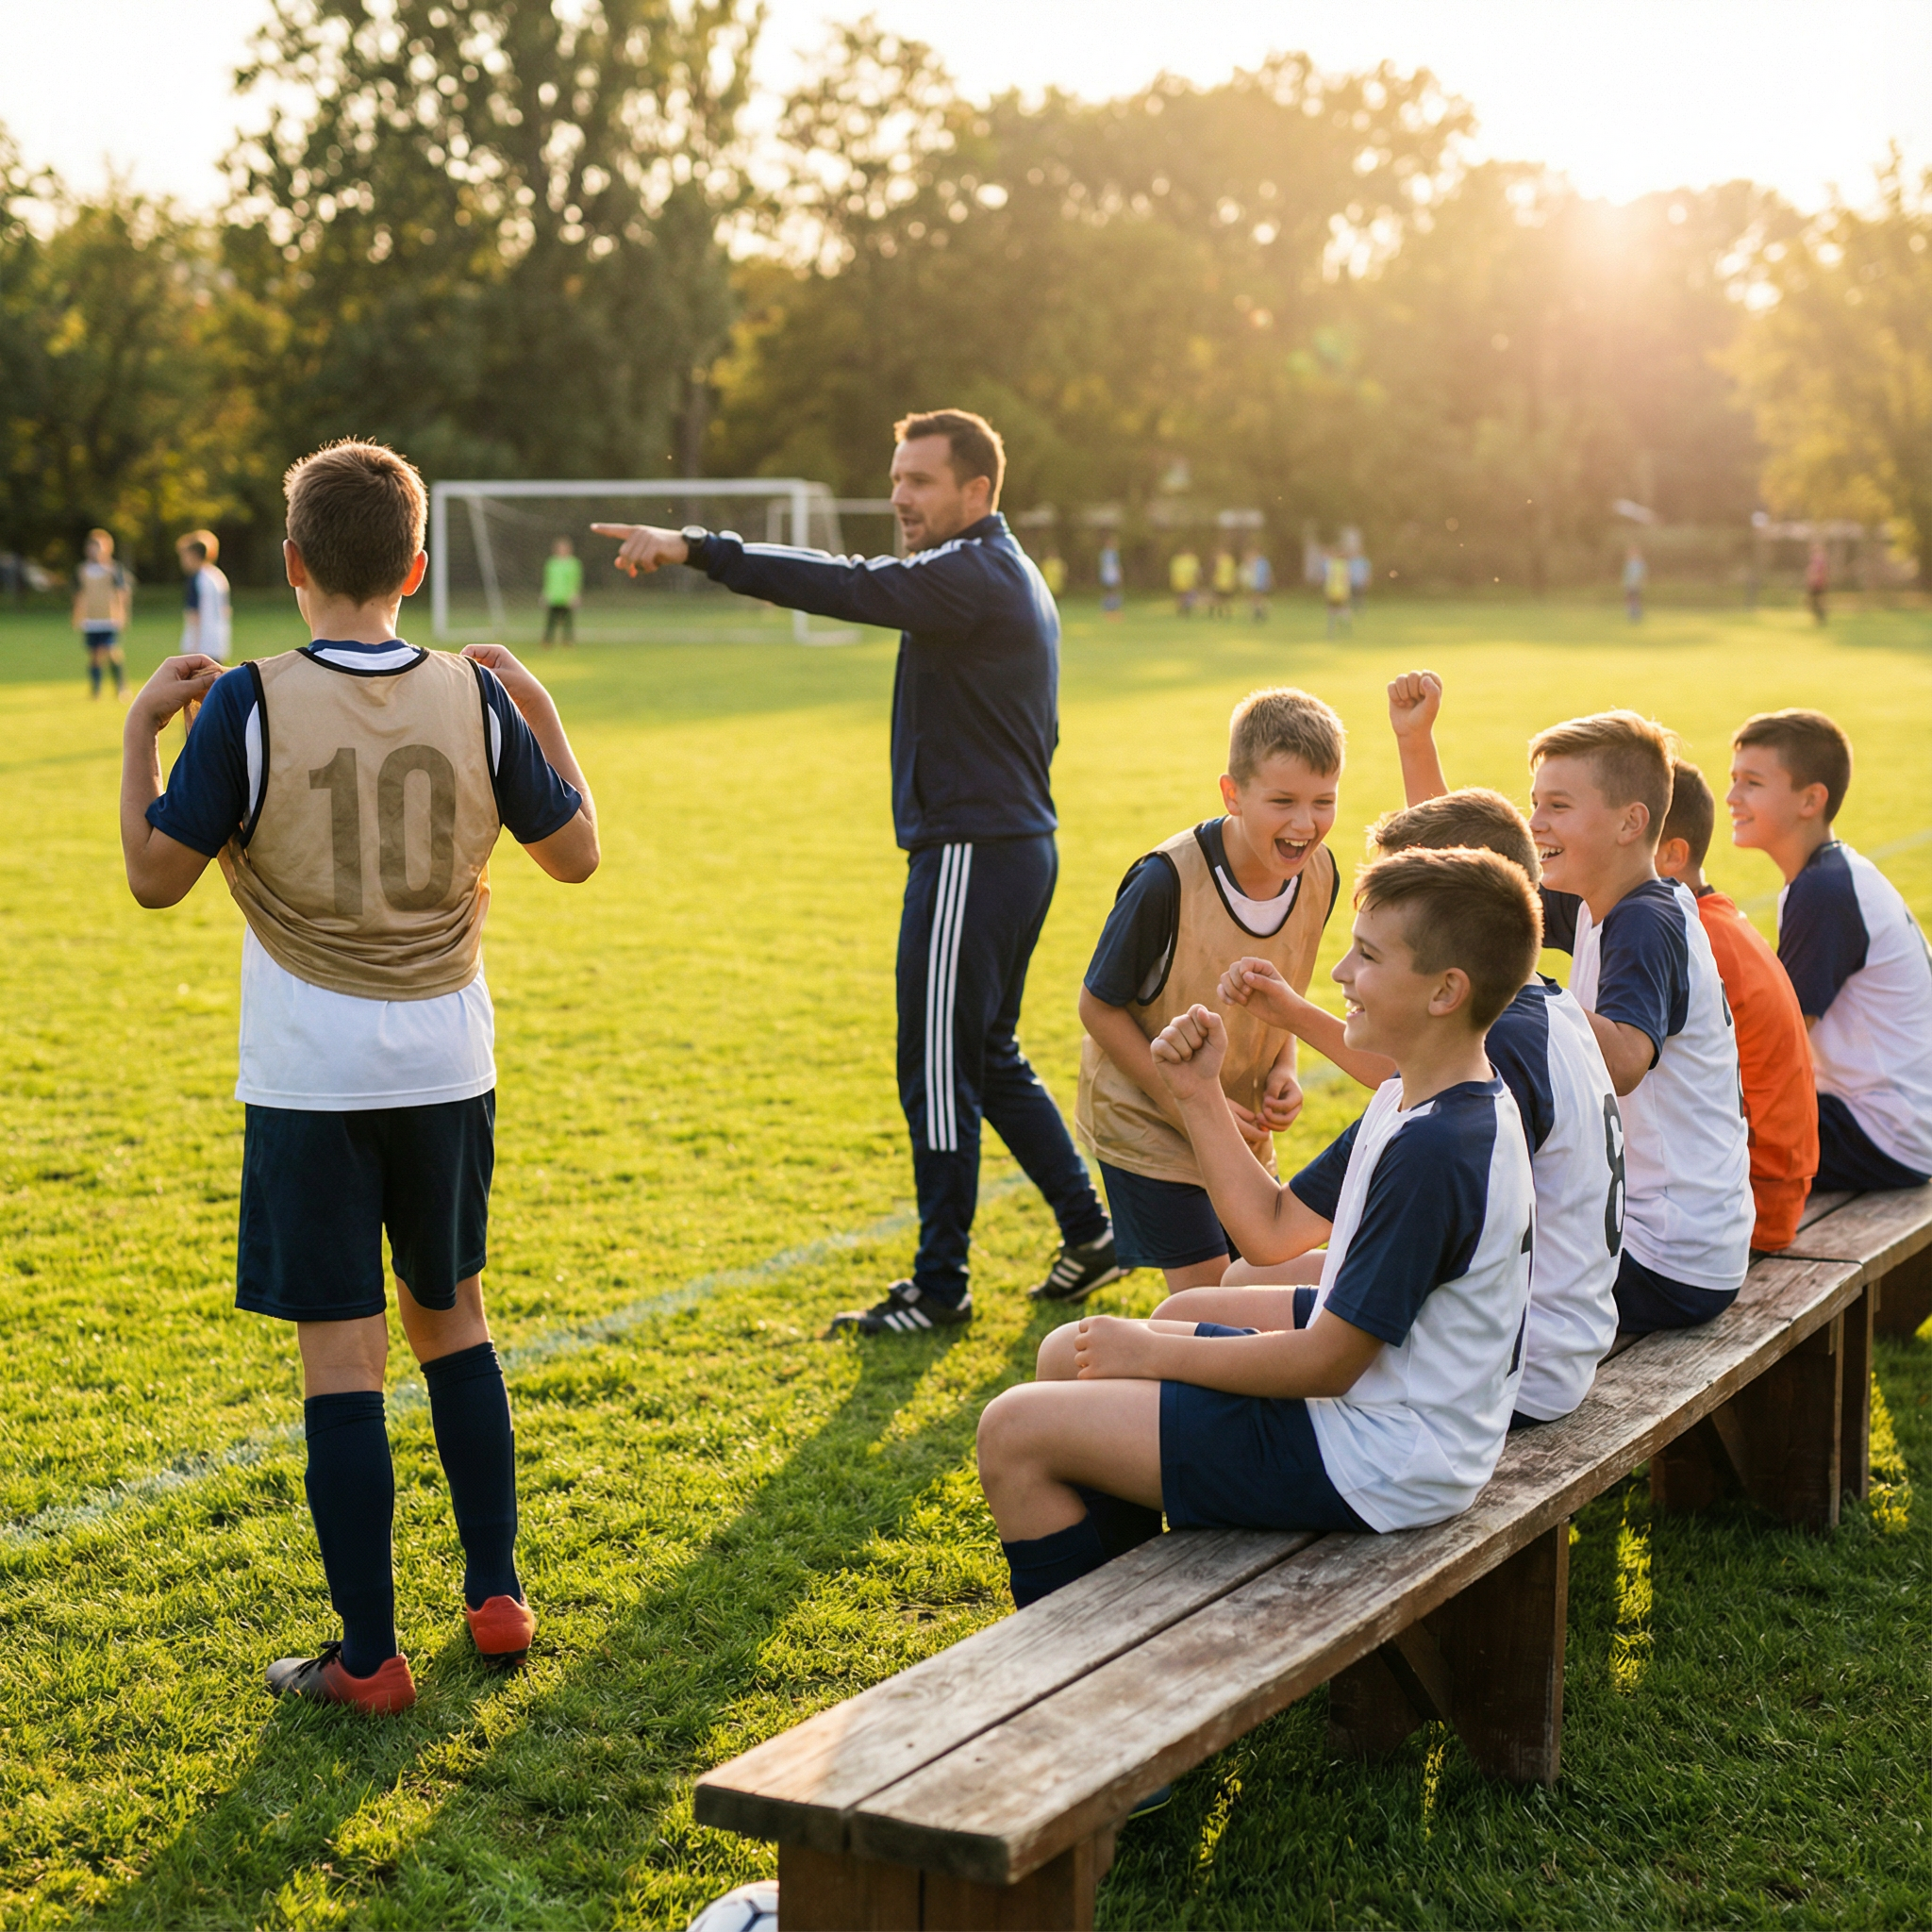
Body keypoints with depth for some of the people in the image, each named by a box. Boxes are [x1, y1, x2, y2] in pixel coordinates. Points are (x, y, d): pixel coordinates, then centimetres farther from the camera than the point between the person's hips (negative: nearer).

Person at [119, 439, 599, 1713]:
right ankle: (497, 1595, 24)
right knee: (452, 1320, 20)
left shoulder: (251, 705, -11)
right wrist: (537, 708, 16)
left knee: (342, 1354, 2)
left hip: (311, 1076, -3)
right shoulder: (476, 698, -3)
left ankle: (370, 1658, 7)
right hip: (448, 1063, 3)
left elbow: (156, 877, -5)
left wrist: (144, 727, 6)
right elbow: (577, 852, 7)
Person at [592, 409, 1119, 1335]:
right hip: (1017, 848, 11)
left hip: (973, 858, -11)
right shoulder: (1007, 578, 17)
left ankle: (939, 1287, 6)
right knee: (989, 1057, 20)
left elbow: (845, 586, -28)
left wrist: (697, 549, -32)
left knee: (938, 1073, -2)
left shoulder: (974, 575, -16)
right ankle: (1087, 1232, 27)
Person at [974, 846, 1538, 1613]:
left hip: (1369, 1466, -11)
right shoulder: (1409, 1104, 5)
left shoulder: (1434, 1151, -27)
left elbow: (1326, 1364, -24)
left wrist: (1154, 1353, -12)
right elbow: (1272, 1229, 12)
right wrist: (1199, 1092, 3)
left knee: (1014, 1430, -9)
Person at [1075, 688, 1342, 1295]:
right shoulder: (1166, 881, -29)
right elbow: (1098, 1006, -18)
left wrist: (1284, 1070, -9)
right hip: (1146, 1121, -6)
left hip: (1241, 1127, 6)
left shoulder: (1319, 873, -10)